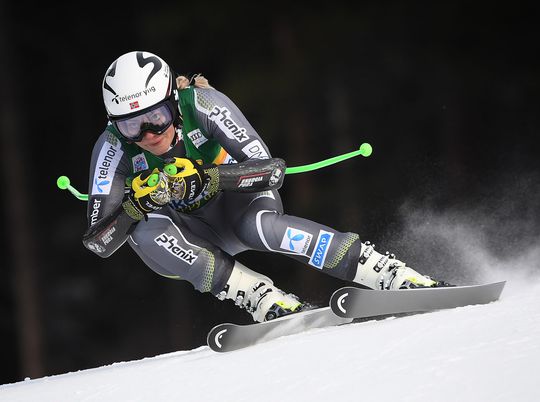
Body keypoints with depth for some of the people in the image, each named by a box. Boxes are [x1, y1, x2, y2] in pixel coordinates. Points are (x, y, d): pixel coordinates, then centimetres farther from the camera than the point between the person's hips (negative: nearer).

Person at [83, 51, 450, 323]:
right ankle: (269, 302, -33)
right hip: (188, 240, 2)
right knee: (147, 232, -32)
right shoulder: (113, 147, -23)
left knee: (259, 226, -36)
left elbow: (272, 171, -30)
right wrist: (139, 203, -40)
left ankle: (403, 278, -35)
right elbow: (99, 243, -24)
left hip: (235, 201, -2)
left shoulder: (201, 104, -26)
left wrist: (205, 177, -42)